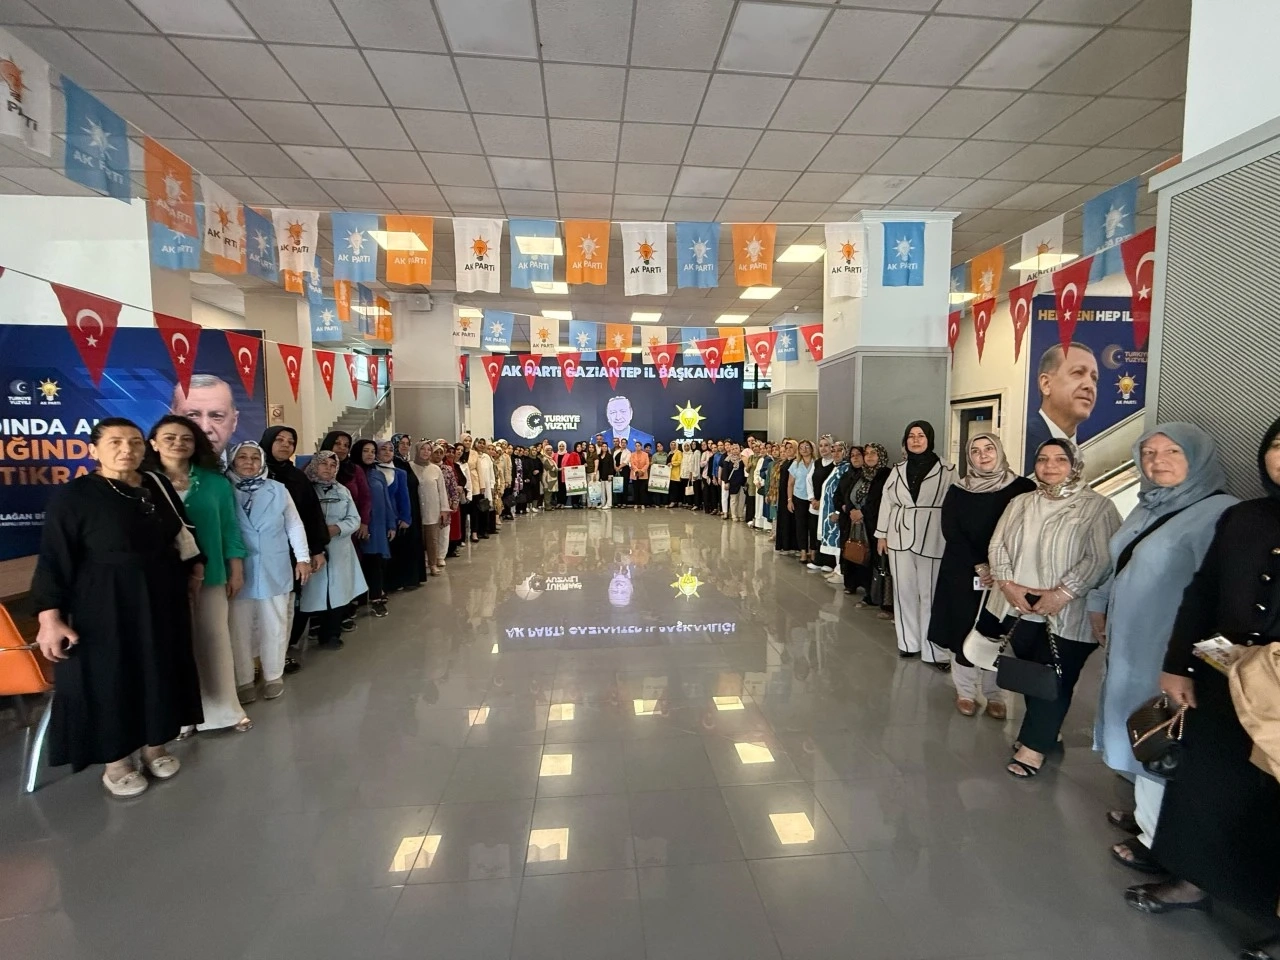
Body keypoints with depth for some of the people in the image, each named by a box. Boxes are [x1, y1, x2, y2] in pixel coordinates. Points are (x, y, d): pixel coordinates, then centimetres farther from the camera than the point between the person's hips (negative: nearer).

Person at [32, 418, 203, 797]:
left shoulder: (158, 485, 3)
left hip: (162, 599, 5)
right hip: (104, 606, -5)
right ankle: (116, 761, 23)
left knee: (160, 672, 13)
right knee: (110, 678, 5)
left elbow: (184, 532, 14)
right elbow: (53, 560, -12)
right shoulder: (73, 495, -11)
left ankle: (155, 744, 31)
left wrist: (195, 568, 12)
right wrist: (50, 618, -16)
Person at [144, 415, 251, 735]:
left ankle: (224, 709, 23)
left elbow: (229, 528, 7)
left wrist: (236, 570, 5)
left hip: (210, 576, 2)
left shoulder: (215, 482, 4)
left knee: (214, 641, 10)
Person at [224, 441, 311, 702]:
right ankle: (244, 681, 20)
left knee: (274, 625, 9)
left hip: (274, 569, 1)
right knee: (240, 628, 5)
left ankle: (273, 676, 23)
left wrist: (303, 557, 4)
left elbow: (294, 525, 7)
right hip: (239, 571, -1)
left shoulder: (278, 490, 3)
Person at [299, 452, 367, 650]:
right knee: (315, 594, -2)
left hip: (339, 553, 4)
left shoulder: (343, 491, 13)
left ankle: (331, 634, 20)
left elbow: (355, 519, 7)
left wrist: (337, 528, -10)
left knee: (339, 593, 7)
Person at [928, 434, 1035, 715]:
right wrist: (979, 566, -13)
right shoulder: (958, 491, 3)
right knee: (963, 629, 3)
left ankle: (995, 695, 20)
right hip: (963, 572, 1)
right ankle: (965, 692, 18)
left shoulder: (1022, 488, -1)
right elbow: (951, 532, -4)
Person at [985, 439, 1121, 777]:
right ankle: (1042, 733, 32)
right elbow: (998, 545, 6)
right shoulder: (1020, 503, 11)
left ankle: (1035, 745, 15)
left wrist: (1062, 593, -21)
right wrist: (1007, 583, -9)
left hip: (1066, 614, -5)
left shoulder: (1097, 506, -6)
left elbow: (1101, 558, -15)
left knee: (1054, 681, 2)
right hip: (1018, 608, 5)